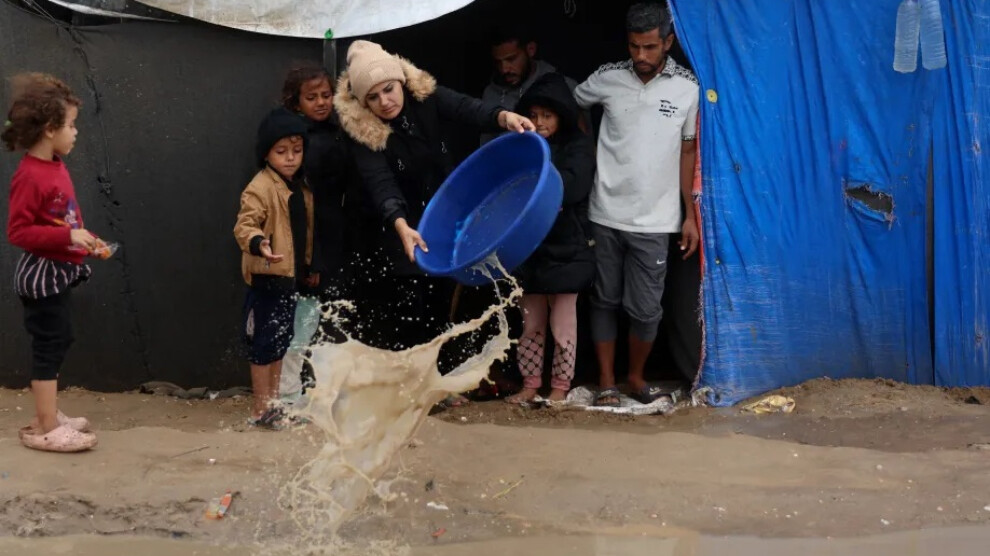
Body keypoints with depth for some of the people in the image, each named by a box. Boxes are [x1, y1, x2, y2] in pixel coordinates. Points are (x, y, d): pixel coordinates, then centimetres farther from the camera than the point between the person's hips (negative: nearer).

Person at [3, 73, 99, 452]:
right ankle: (46, 429, 5)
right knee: (50, 345, -3)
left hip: (60, 271, 9)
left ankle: (49, 415, 27)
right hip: (43, 273, -9)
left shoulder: (56, 167, 7)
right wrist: (68, 236, -27)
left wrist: (84, 241, 7)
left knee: (57, 343, 16)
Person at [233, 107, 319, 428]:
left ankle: (274, 402, 27)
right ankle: (261, 409, 7)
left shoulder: (301, 187, 11)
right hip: (266, 277, -8)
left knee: (281, 341, 16)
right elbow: (244, 225, -27)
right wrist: (258, 243, -46)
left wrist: (310, 267, 21)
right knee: (265, 342, -2)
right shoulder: (260, 188, -16)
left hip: (291, 276, 8)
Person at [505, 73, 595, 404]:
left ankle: (560, 386, 16)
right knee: (531, 323, 11)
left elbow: (569, 187, -21)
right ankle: (530, 384, 20)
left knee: (563, 324, 5)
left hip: (565, 249, -4)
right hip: (529, 246, 4)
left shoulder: (578, 147, -5)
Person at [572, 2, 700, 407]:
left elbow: (688, 152, 4)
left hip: (654, 221, -1)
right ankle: (606, 381, 21)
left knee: (646, 308, 1)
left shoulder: (687, 88, -4)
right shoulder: (607, 79, -3)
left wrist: (690, 214, 3)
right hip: (606, 214, 1)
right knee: (605, 300, 9)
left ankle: (636, 377, 24)